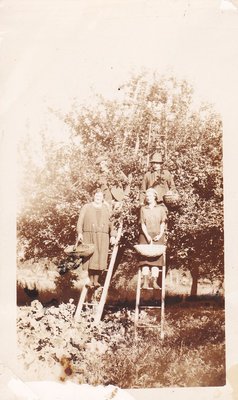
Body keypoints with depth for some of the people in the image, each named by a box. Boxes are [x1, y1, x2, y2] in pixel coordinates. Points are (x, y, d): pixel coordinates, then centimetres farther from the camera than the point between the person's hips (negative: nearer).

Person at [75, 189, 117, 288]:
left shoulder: (106, 208, 17)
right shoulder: (86, 207, 11)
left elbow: (111, 223, 12)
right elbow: (80, 221, 2)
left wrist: (112, 236, 3)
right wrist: (79, 233, -11)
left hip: (102, 237, 1)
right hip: (89, 236, -1)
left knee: (100, 259, -5)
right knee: (90, 258, -4)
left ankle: (96, 280, 2)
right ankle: (91, 280, 5)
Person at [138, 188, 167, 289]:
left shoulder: (161, 208, 11)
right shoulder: (143, 209, 10)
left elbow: (163, 223, 6)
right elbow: (142, 224, 1)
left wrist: (160, 234, -9)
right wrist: (147, 236, -12)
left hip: (157, 237, 0)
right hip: (145, 236, 0)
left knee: (156, 258, -7)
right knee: (145, 258, -8)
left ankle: (155, 282, -8)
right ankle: (145, 282, -10)